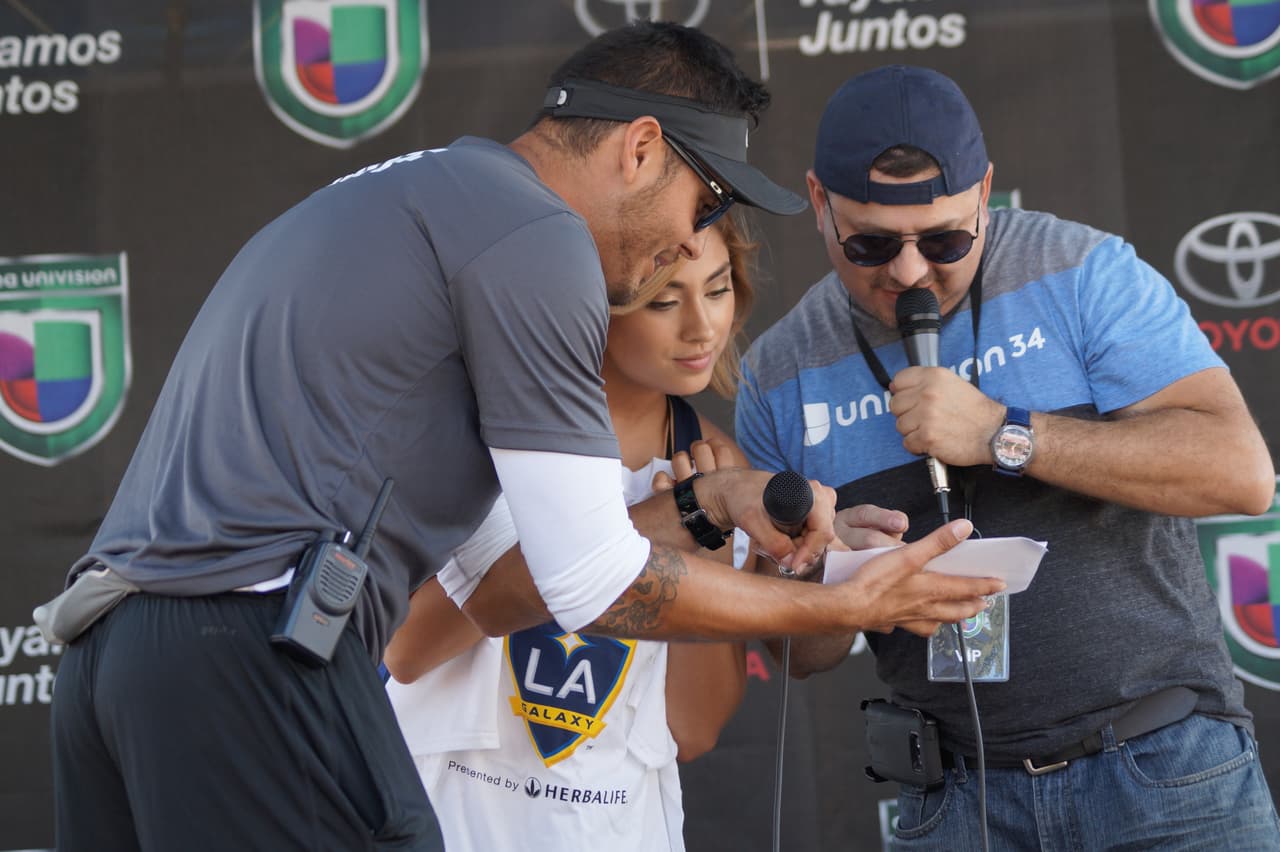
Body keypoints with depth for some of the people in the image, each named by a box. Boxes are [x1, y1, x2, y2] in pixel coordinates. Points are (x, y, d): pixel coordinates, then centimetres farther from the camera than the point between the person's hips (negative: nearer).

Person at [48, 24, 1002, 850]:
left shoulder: (401, 194, 26)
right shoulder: (535, 234, -4)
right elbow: (594, 587, -4)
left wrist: (707, 503, 22)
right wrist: (844, 609, 6)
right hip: (252, 648, -10)